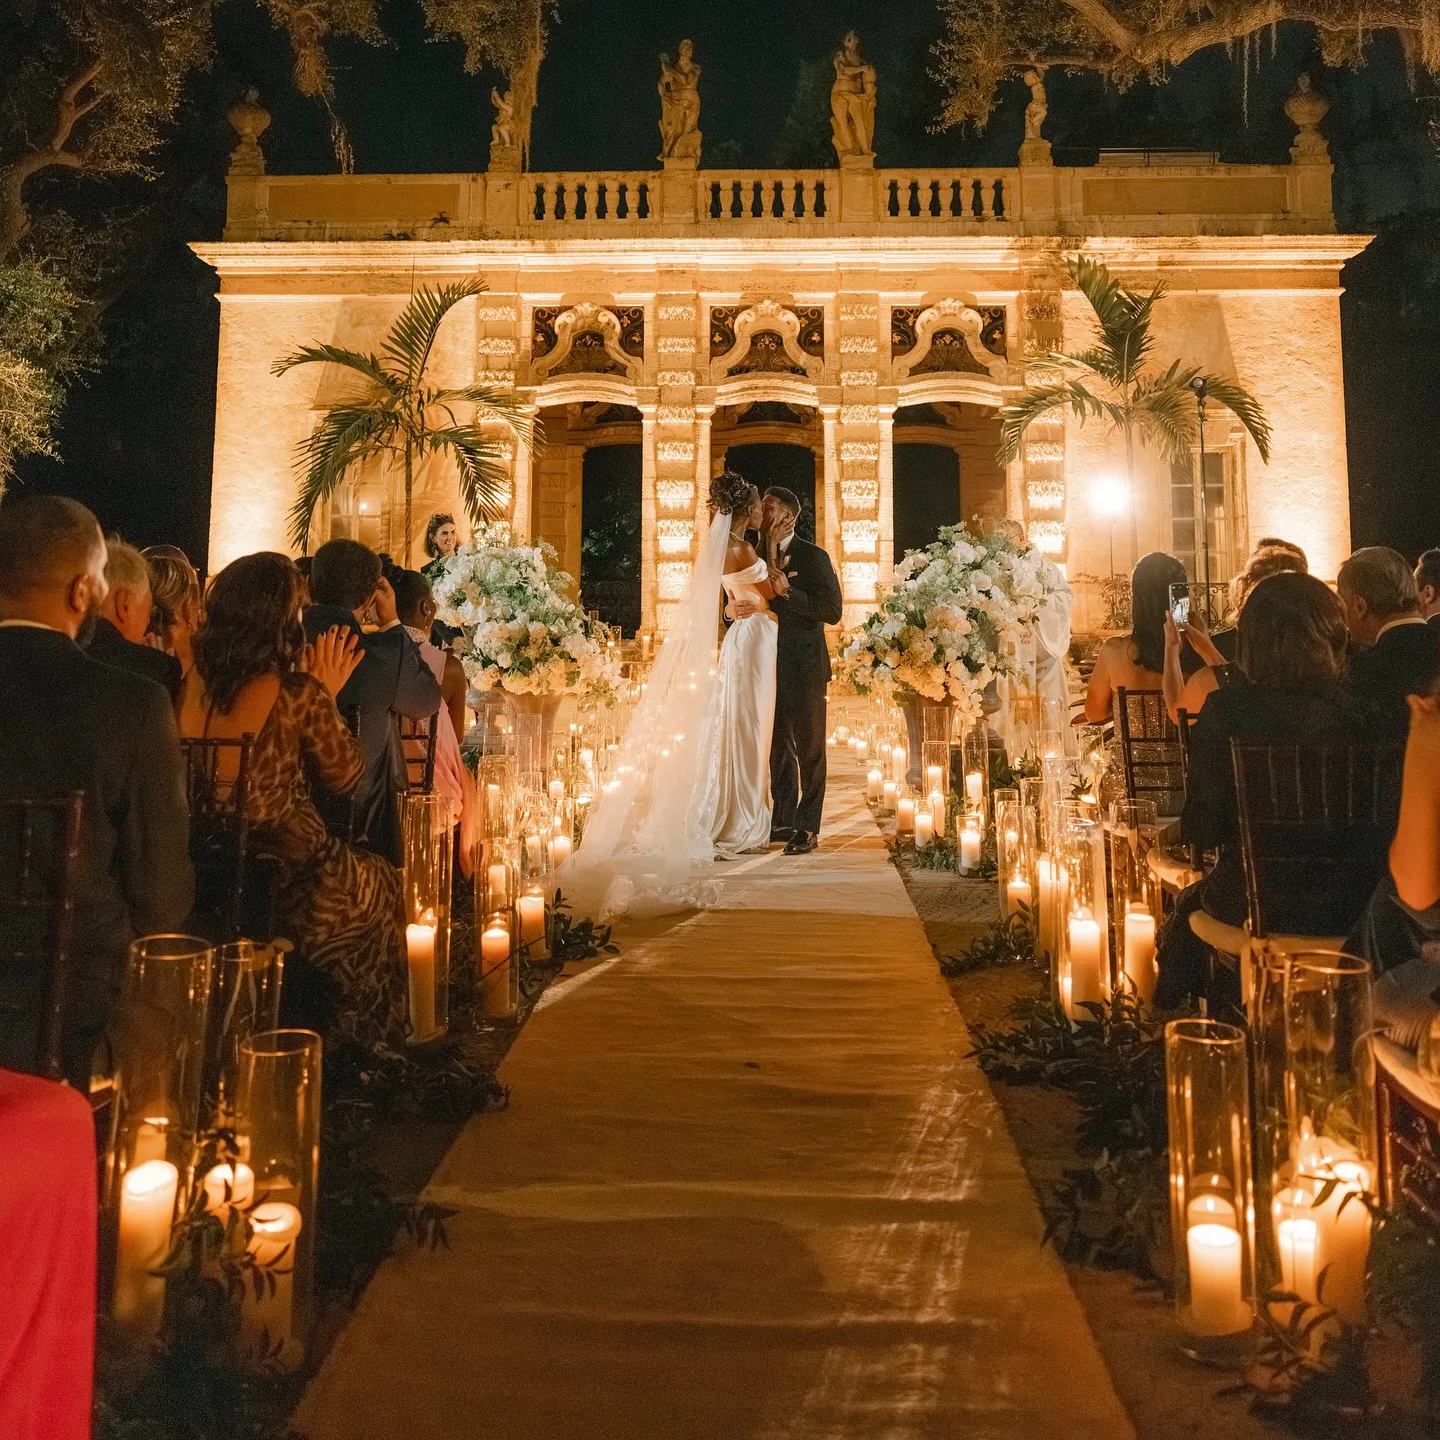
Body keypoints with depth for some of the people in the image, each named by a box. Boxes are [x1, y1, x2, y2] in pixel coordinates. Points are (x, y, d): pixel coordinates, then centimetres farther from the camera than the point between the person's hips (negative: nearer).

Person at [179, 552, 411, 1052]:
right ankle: (361, 1041, 39)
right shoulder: (298, 693, -20)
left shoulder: (194, 683, -3)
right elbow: (345, 777, -5)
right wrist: (327, 695, 1)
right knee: (385, 887, 23)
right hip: (287, 878, -6)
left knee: (363, 874, 30)